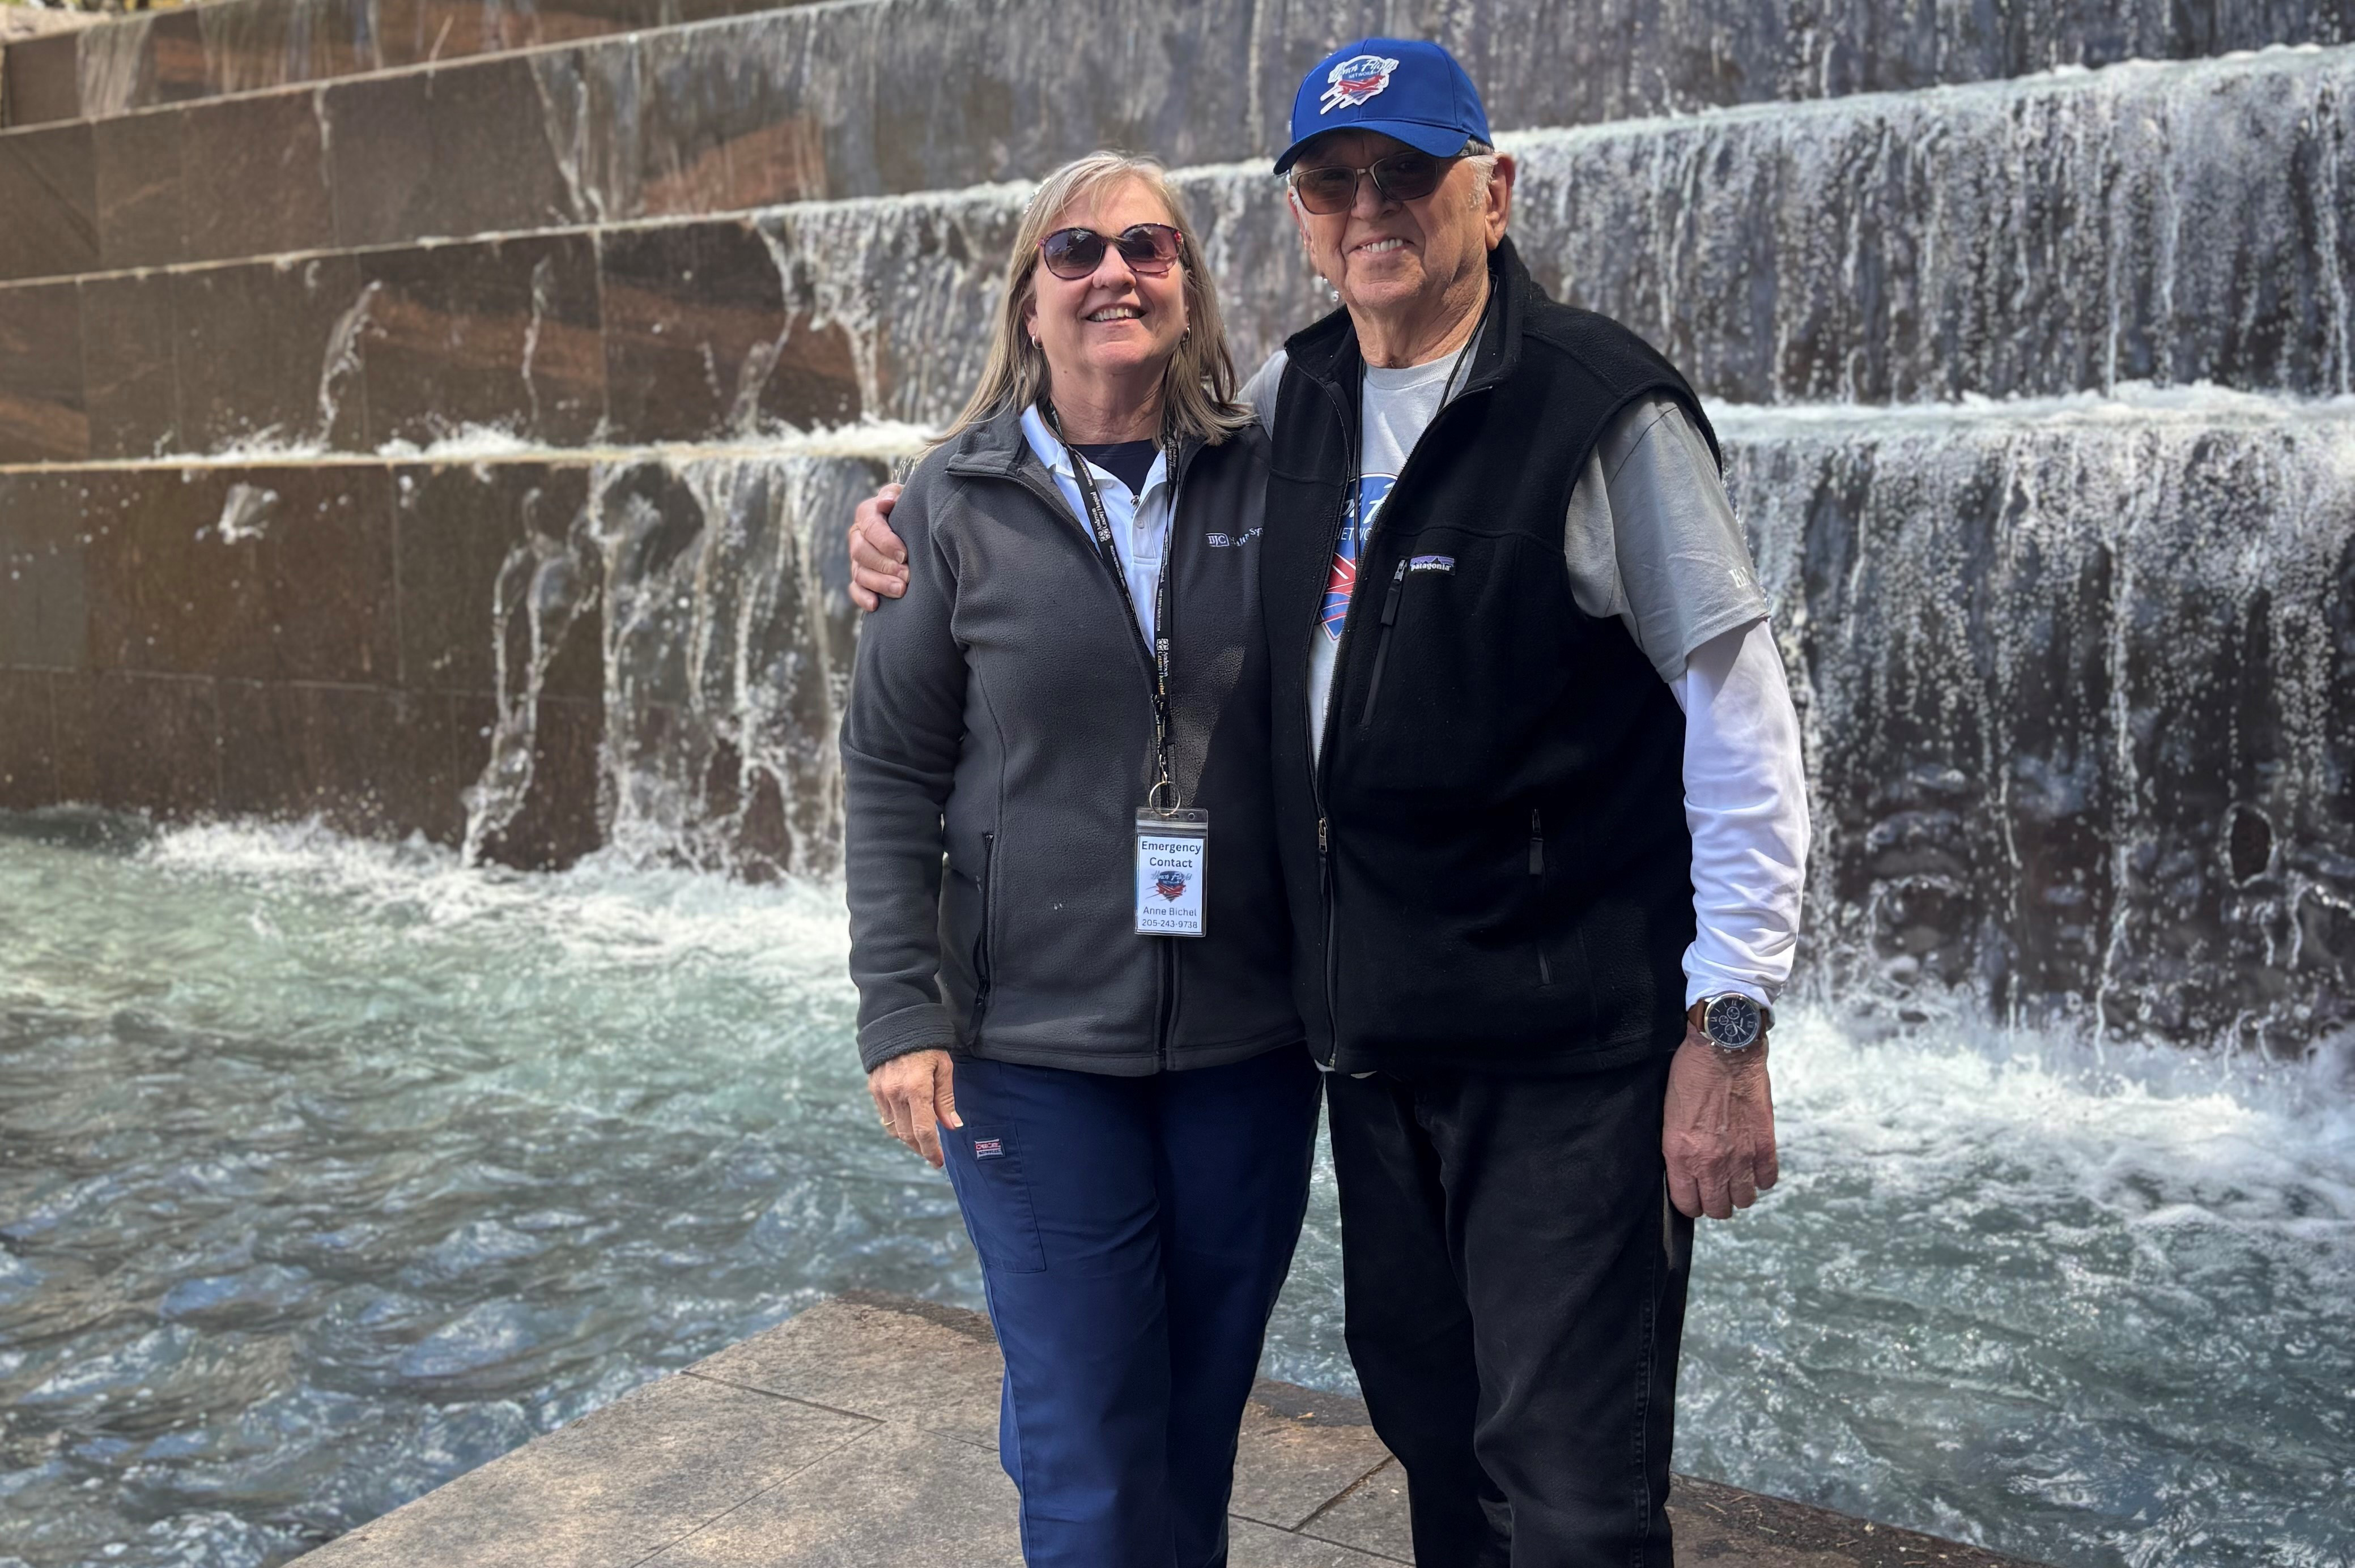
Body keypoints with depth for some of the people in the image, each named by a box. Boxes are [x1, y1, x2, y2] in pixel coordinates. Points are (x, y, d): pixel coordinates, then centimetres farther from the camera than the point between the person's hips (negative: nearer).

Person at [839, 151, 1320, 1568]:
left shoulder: (1265, 480, 1)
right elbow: (892, 771, -1)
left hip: (1248, 1039, 2)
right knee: (1092, 1452, 4)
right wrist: (899, 1009, -6)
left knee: (1205, 1414, 15)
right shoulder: (960, 503, -2)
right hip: (1034, 1044, -2)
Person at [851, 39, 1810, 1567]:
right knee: (1434, 1425, 21)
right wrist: (923, 517, 9)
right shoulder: (1293, 399, 6)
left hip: (1569, 1040, -6)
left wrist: (1730, 1023, -14)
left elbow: (1744, 725, -11)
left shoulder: (1605, 411, -12)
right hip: (1370, 1026, 6)